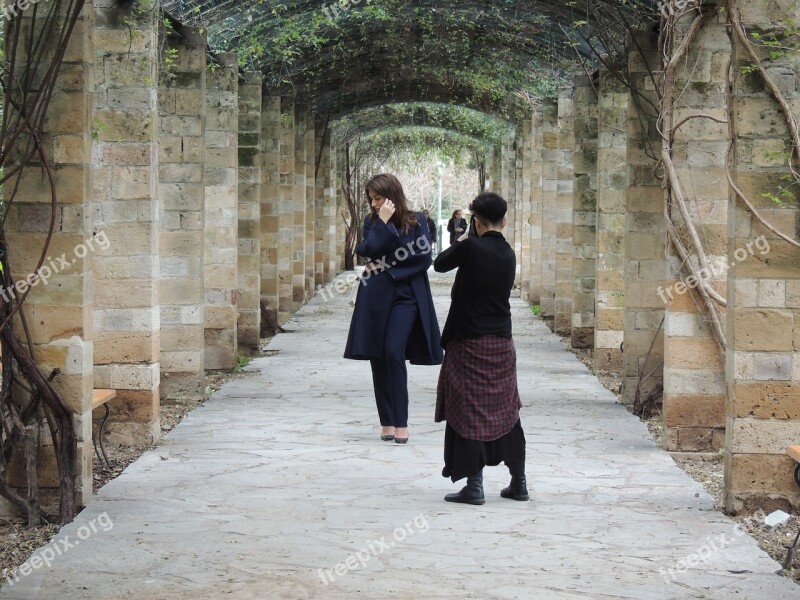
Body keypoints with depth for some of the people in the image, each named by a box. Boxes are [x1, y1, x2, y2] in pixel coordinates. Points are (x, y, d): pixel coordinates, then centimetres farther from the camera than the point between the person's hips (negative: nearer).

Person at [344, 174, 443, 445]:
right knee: (378, 358, 3)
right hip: (376, 298, 3)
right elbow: (370, 249, -9)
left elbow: (424, 258, -5)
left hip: (405, 297, -3)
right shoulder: (372, 222, 8)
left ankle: (401, 422, -11)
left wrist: (390, 268, -7)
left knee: (393, 352, -17)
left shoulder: (416, 221, 2)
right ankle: (387, 420, 12)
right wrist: (383, 222, -11)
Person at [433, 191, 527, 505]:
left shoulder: (471, 247, -14)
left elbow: (439, 264, 0)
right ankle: (518, 482, 19)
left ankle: (474, 486, -1)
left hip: (469, 343, -6)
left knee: (469, 413, 0)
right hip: (502, 342, 6)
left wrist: (458, 244, 18)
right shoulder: (508, 254, 4)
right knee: (506, 412, 14)